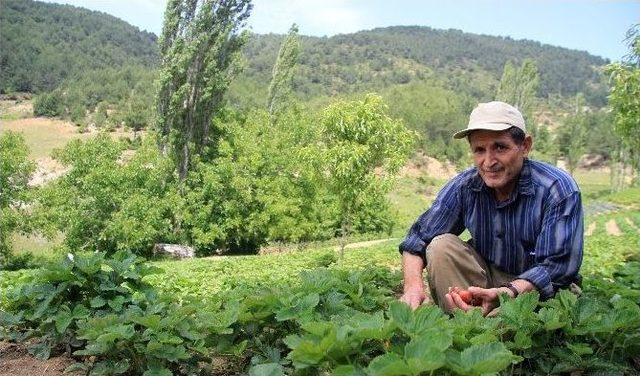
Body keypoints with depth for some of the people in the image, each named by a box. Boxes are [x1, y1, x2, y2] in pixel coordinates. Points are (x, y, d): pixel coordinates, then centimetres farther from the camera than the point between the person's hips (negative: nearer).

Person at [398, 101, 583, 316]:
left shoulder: (560, 191, -21)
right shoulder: (464, 187, -11)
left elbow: (554, 267, -26)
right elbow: (418, 239, -8)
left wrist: (506, 293, -44)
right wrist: (413, 285, -28)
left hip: (540, 291, -3)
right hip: (486, 277, 3)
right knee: (441, 246, -20)